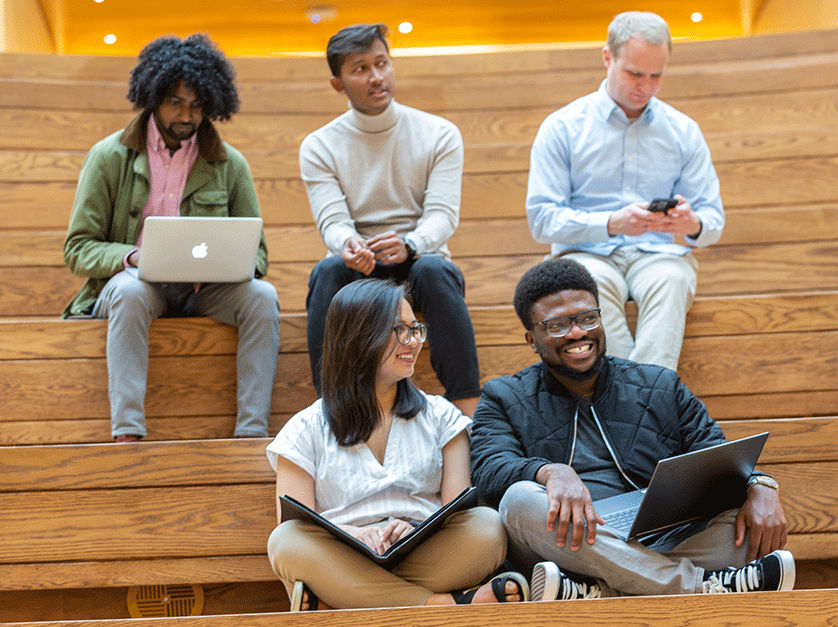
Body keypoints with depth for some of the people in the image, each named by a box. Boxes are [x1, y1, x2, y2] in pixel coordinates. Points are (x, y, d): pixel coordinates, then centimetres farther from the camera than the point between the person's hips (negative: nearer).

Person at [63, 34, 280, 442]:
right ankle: (127, 436, -43)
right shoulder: (109, 157, 3)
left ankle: (252, 434, -32)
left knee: (262, 295, -27)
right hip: (129, 284, -2)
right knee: (131, 288, -37)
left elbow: (257, 254, 8)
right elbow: (77, 248, -1)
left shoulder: (230, 165, 8)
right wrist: (131, 256, -22)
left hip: (206, 291, 2)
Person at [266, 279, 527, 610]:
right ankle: (447, 604, -35)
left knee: (488, 527, -27)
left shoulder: (440, 416, 18)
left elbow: (457, 511, 6)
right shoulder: (306, 430, 13)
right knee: (285, 542, -32)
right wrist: (352, 533, -21)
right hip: (342, 564, -1)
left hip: (422, 559, 1)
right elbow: (296, 526, 0)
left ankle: (329, 607, -33)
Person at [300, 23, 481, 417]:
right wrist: (348, 245, -36)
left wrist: (408, 245, -33)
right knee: (328, 270, -33)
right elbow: (332, 221, -10)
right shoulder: (319, 147, 3)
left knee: (434, 268, -35)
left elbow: (443, 214, -10)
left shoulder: (440, 135, 2)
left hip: (420, 262, 0)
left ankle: (468, 412, -38)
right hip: (356, 275, 1)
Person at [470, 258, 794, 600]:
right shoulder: (505, 400, 16)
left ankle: (593, 592, -41)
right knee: (521, 499, -32)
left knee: (745, 522, -22)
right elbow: (489, 470, -4)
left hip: (663, 545, 2)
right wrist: (551, 472, -26)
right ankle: (702, 585, -36)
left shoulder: (661, 389, 22)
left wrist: (760, 487, -13)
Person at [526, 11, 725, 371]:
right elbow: (542, 219, -4)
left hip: (657, 253, 2)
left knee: (673, 278, -34)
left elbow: (714, 221, 11)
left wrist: (692, 224, -16)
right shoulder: (562, 128, 4)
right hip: (587, 253, -2)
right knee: (593, 283, -37)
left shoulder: (683, 132, 13)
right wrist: (612, 223, -21)